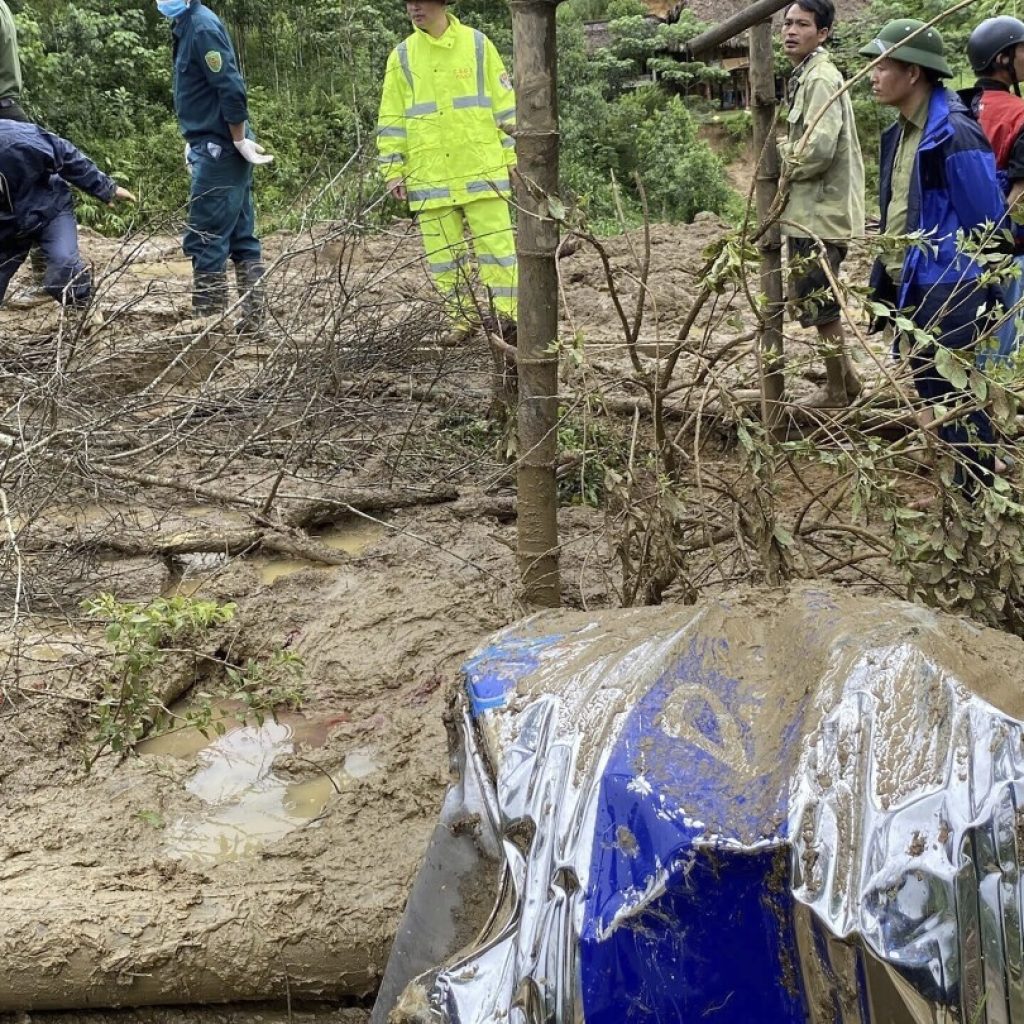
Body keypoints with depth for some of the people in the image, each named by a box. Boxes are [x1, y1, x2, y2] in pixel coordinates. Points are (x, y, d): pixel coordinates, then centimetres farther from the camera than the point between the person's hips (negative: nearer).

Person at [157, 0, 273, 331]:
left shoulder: (202, 27, -14)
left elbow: (232, 89, -20)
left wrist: (240, 142, -15)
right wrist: (194, 142, 18)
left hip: (219, 151, -9)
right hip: (217, 150, 9)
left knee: (204, 241, -6)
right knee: (241, 238, 9)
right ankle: (252, 319, 13)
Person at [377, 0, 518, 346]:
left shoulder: (477, 44, 4)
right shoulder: (402, 56, 7)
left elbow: (504, 104, 5)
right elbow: (391, 119, 8)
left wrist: (511, 156, 1)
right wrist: (394, 170, 2)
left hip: (481, 168, -2)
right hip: (429, 175, 2)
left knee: (496, 243, -4)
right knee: (443, 252, 5)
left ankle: (507, 316, 3)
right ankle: (463, 318, 16)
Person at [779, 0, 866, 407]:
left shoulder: (821, 79, -16)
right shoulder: (805, 77, 15)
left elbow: (819, 148, -25)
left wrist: (783, 168, -10)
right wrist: (787, 152, 6)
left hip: (820, 211, -10)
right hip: (812, 208, 10)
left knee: (818, 302, -2)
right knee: (816, 299, 17)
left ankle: (837, 391, 9)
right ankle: (844, 377, 28)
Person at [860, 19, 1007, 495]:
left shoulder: (954, 134, -18)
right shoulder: (901, 132, 9)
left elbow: (987, 224, -15)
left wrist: (981, 296, -12)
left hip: (948, 293, -9)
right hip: (911, 287, 9)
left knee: (955, 398, 0)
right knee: (930, 390, 17)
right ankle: (953, 483, 32)